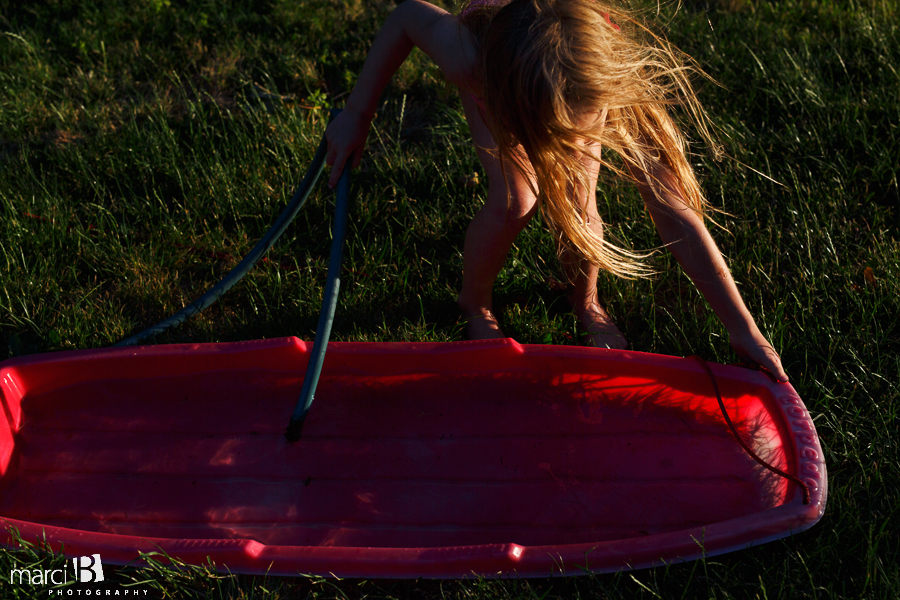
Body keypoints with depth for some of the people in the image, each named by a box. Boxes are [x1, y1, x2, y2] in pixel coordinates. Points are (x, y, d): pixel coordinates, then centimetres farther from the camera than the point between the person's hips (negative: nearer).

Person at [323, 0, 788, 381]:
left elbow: (677, 216, -39)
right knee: (513, 202, -23)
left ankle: (586, 302, 17)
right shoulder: (469, 58, -48)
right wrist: (357, 114, -25)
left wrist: (744, 330, -36)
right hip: (496, 85, 0)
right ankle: (475, 305, 10)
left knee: (577, 207, -19)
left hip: (571, 89, 1)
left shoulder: (619, 89, -45)